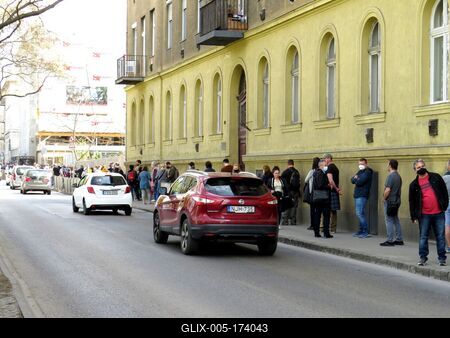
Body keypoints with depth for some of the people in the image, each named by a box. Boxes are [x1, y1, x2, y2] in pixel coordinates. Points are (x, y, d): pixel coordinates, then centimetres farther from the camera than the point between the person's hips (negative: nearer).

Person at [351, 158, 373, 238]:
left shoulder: (367, 172, -9)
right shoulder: (360, 172, 20)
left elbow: (360, 182, -19)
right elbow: (352, 180, 11)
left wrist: (356, 179, 1)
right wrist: (357, 179, -9)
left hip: (362, 195, -9)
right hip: (357, 195, 9)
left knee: (360, 213, -14)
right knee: (360, 214, 11)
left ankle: (366, 232, -12)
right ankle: (361, 231, 15)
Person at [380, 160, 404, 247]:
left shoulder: (391, 176, -17)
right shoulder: (398, 176, 12)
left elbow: (387, 190, -23)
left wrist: (384, 198, -8)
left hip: (390, 201, -9)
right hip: (397, 201, 9)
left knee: (389, 221, -4)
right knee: (396, 220, 14)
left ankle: (390, 241, -4)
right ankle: (399, 239, 17)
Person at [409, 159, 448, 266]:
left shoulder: (436, 177, 4)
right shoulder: (414, 184, 5)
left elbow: (444, 192, 8)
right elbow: (412, 201, 8)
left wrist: (445, 205, 0)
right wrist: (414, 216, 4)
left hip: (439, 213, 0)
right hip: (424, 215, 0)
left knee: (440, 236, 4)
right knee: (423, 237, 4)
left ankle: (442, 258, 12)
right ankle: (423, 257, 12)